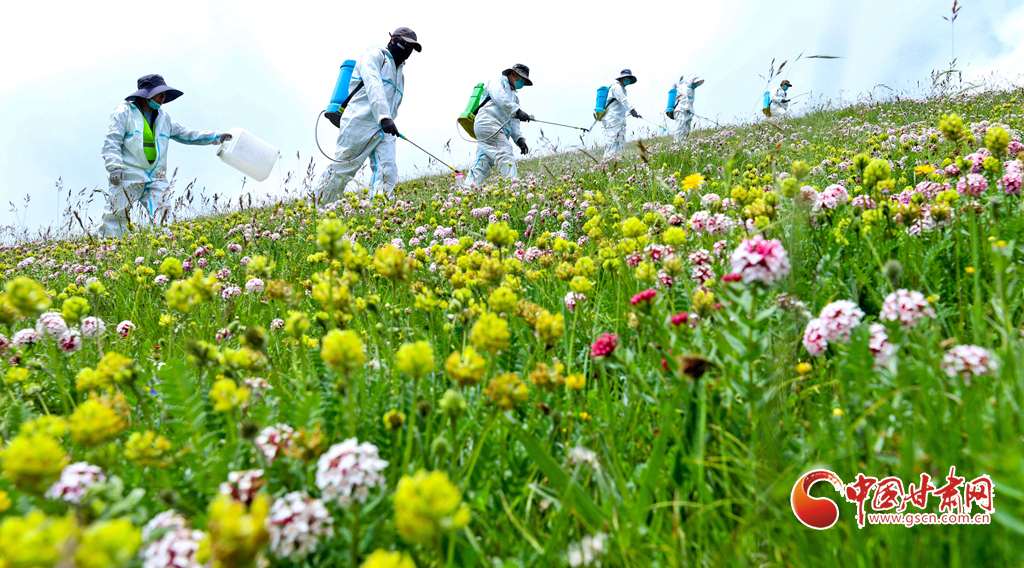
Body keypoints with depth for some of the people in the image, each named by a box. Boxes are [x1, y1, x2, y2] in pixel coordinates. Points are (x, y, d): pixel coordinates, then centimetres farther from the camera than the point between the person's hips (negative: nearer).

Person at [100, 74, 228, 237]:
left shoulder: (164, 117, 19)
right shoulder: (124, 112, 2)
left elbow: (187, 135, 23)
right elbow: (111, 143, -3)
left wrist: (218, 137, 16)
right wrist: (114, 167, -18)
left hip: (156, 179, 5)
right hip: (128, 176, -5)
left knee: (160, 220, -5)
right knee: (116, 216, -7)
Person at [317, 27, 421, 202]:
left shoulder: (400, 71, 27)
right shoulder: (374, 55, 2)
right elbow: (373, 86, -16)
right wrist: (384, 117, -31)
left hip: (383, 130, 7)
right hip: (360, 122, -7)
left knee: (388, 171, -13)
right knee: (341, 171, -6)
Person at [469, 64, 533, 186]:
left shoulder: (514, 97, 33)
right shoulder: (497, 82, 9)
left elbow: (514, 122, 23)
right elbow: (499, 97, -15)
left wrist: (519, 139, 5)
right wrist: (517, 110, -27)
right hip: (488, 122, -8)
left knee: (482, 164, -1)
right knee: (505, 155, -22)